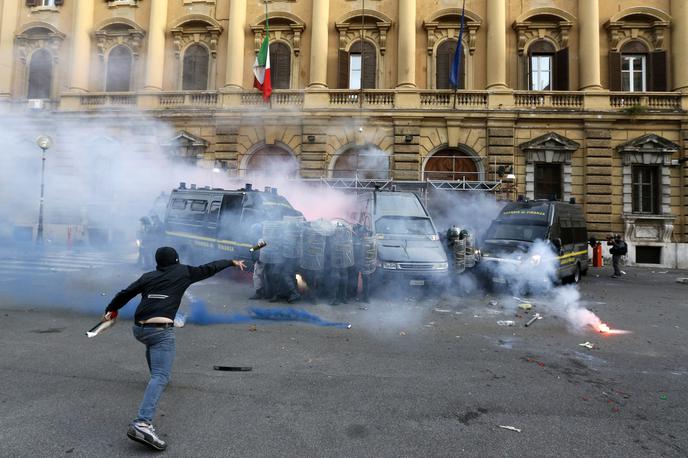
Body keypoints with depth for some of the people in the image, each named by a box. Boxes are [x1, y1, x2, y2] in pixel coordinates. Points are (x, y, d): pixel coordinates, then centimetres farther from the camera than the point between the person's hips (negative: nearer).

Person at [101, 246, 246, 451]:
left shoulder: (148, 276, 17)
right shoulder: (183, 272, 9)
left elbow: (126, 293, 17)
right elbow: (209, 269, 16)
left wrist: (110, 310, 31)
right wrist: (232, 262, 28)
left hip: (139, 328, 6)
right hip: (160, 330, -6)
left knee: (153, 346, 40)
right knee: (160, 377, -14)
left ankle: (155, 376, 56)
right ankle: (142, 424, -30)